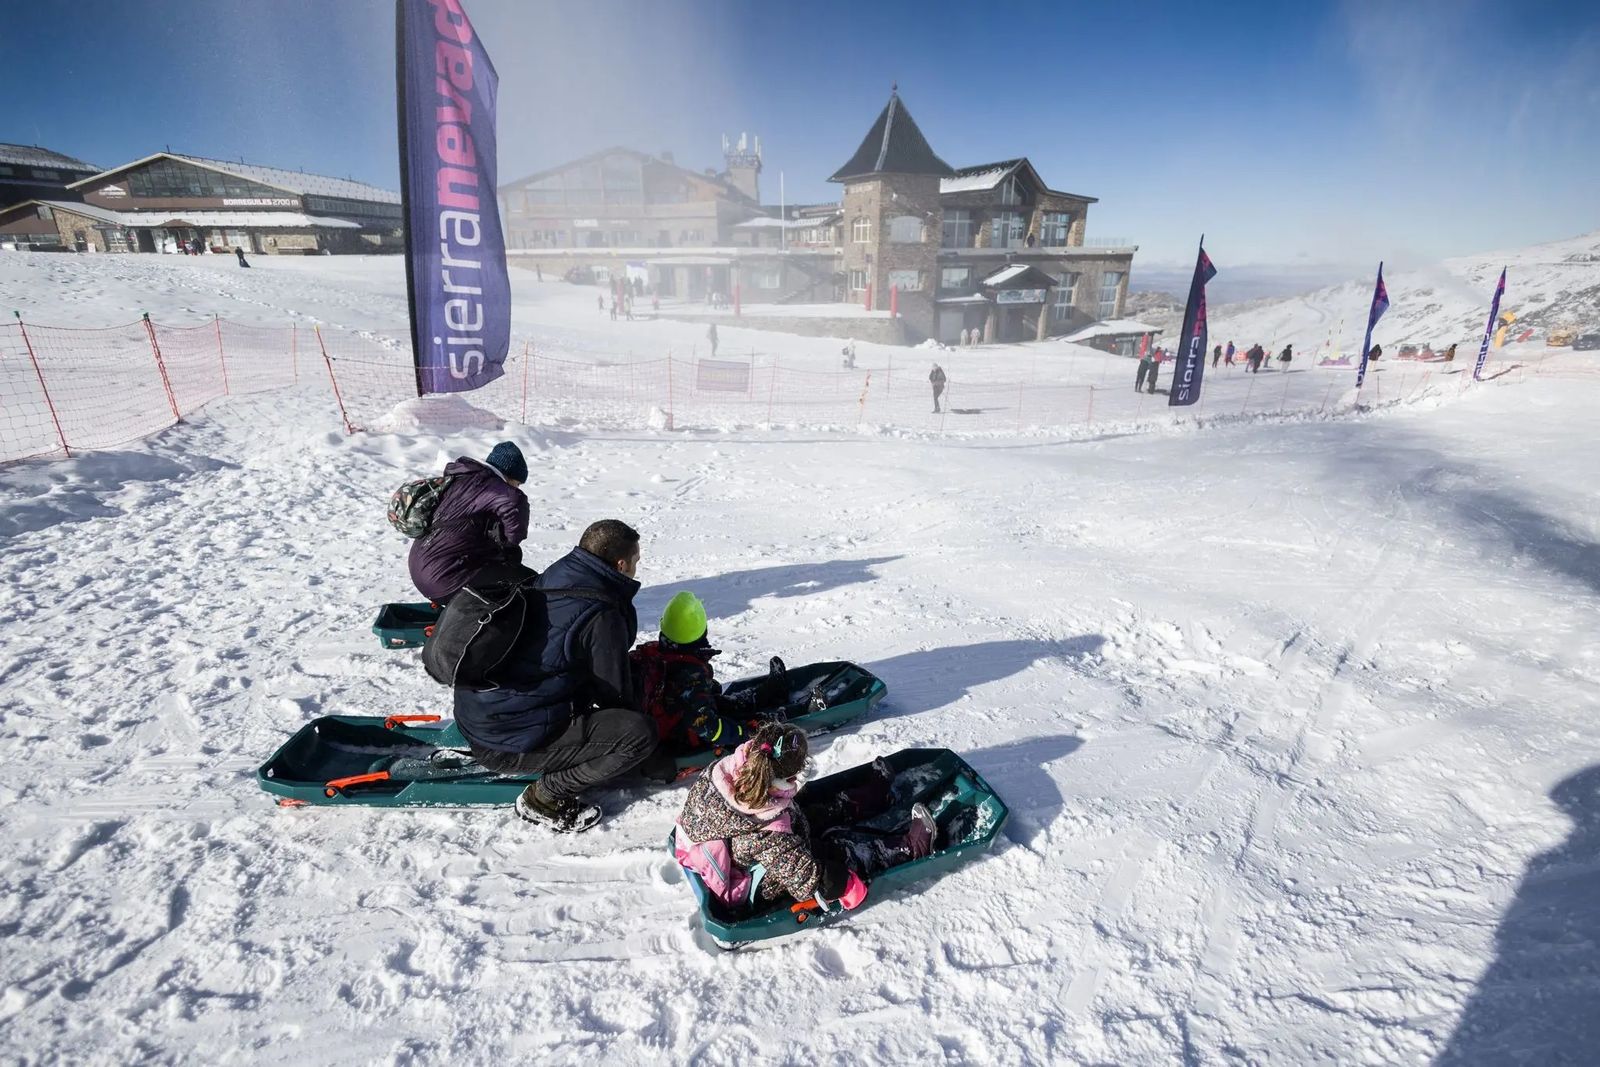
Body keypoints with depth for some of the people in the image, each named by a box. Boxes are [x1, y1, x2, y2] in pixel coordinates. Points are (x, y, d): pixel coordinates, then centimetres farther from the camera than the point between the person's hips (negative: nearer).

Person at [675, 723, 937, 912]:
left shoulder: (721, 770, -27)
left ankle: (876, 793, 38)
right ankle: (910, 846, 22)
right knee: (844, 849, 4)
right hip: (757, 892, -6)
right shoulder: (771, 835, -45)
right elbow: (813, 882, -34)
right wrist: (851, 887, -17)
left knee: (823, 809, 18)